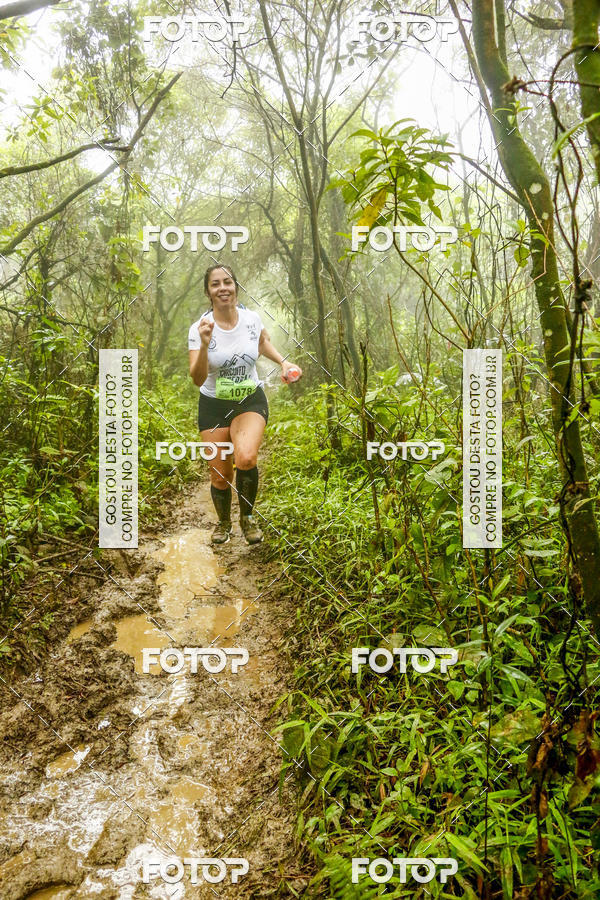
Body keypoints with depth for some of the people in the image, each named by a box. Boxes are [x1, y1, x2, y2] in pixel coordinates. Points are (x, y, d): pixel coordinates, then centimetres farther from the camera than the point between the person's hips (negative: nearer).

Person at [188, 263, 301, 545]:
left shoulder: (252, 318, -7)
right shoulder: (199, 328, -14)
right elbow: (198, 379, -24)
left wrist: (283, 362, 5)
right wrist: (204, 345, -38)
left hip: (251, 401, 0)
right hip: (214, 406, 0)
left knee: (246, 459, -27)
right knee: (220, 476, 3)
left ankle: (247, 517, 1)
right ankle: (223, 522, 36)